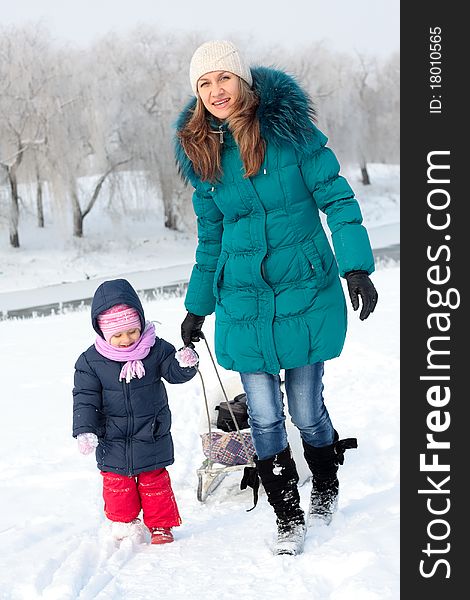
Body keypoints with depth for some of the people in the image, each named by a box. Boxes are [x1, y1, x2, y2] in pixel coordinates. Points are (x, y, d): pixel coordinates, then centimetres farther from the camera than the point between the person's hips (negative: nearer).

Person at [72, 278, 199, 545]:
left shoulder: (156, 348, -8)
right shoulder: (91, 361, -10)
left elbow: (173, 372, -5)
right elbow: (85, 398, -8)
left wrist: (185, 364, -29)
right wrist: (85, 430, -17)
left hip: (152, 436, 0)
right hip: (113, 441, 0)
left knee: (154, 482, 9)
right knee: (117, 483, 10)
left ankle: (161, 526, 23)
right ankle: (124, 523, 29)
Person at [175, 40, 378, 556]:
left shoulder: (291, 130, -8)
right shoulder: (203, 154, 4)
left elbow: (336, 199, -8)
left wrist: (356, 267, -19)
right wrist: (197, 307, 17)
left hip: (306, 294, -3)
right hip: (243, 304, 3)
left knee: (306, 409, 5)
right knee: (264, 417, 2)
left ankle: (326, 488, 34)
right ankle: (288, 518, 19)